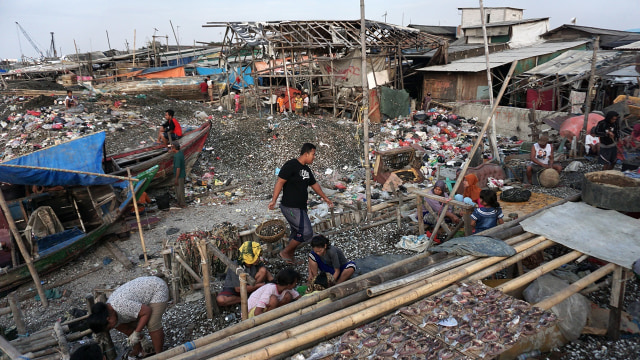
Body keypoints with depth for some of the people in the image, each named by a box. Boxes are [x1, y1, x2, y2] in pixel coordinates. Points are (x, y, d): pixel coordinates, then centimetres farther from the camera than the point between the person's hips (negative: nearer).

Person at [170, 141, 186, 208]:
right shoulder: (181, 152, 1)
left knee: (180, 190, 4)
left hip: (179, 176, -10)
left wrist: (176, 179, -22)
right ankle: (179, 202, 34)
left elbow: (178, 168, -26)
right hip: (182, 174, 10)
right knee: (178, 189, 21)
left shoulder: (177, 156, -27)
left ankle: (182, 204, 17)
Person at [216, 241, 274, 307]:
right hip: (233, 288, -4)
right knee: (220, 300, -35)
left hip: (249, 285, 4)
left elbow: (267, 273, -1)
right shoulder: (235, 267, -29)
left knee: (263, 270, -19)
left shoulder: (257, 263, -16)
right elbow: (238, 289, -26)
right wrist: (259, 285, -27)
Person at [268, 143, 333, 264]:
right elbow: (280, 182, -17)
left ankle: (290, 257, 26)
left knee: (297, 233, 13)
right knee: (306, 232, -13)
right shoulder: (291, 165, -13)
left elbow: (314, 184, 27)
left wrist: (325, 198, 31)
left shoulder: (306, 169, 14)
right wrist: (274, 200, -24)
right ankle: (285, 252, 2)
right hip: (290, 207, -9)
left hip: (301, 208, 9)